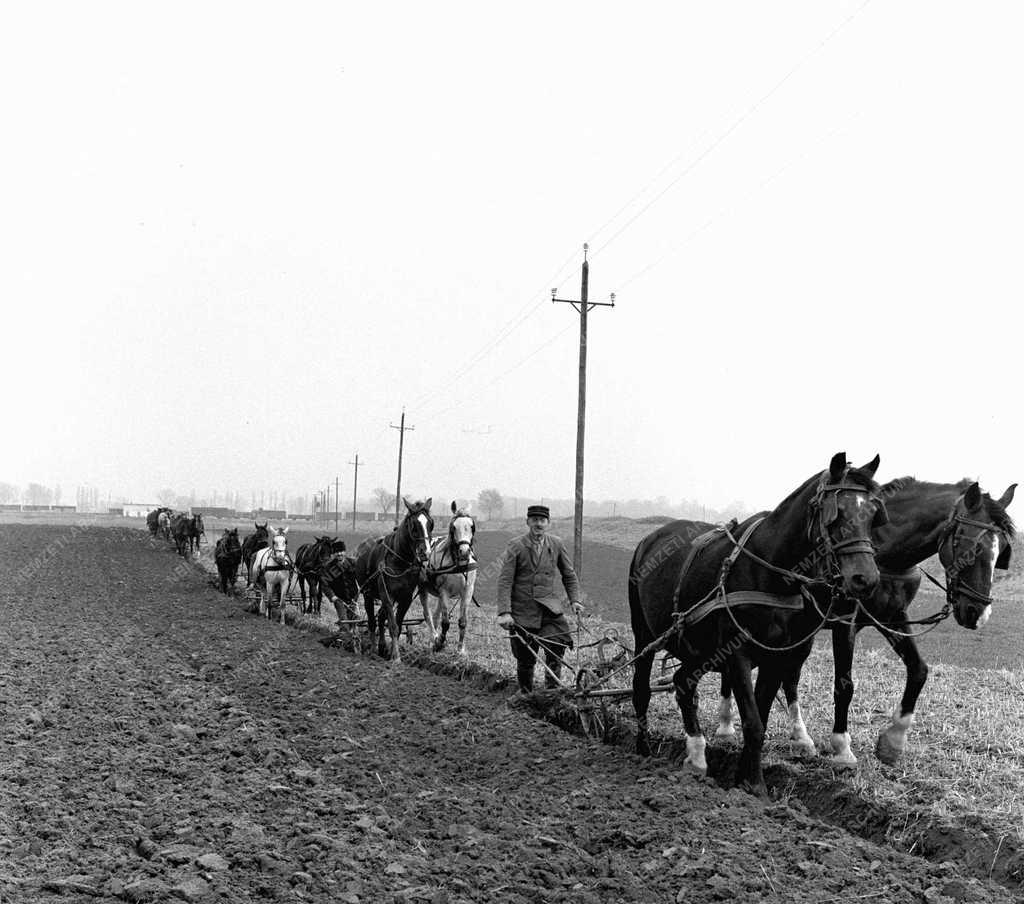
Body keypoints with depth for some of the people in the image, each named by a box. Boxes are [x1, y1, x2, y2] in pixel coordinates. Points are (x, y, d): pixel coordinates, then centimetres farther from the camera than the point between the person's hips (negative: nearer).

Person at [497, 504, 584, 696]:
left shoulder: (556, 544, 5)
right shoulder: (516, 546, -5)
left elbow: (569, 575, 16)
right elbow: (505, 581, -8)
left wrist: (574, 599, 3)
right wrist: (504, 612, -17)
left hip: (549, 606, 2)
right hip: (523, 610, -2)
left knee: (557, 644, -18)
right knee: (525, 657, 5)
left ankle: (552, 688, -4)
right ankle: (525, 690, 29)